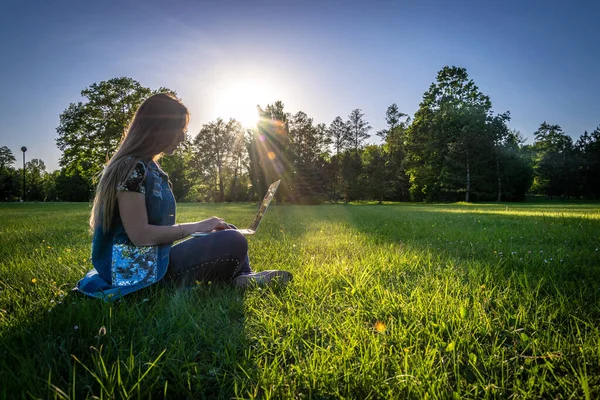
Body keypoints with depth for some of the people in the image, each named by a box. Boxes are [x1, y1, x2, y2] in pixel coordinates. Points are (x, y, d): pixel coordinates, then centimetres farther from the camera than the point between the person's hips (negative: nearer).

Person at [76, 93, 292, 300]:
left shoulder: (151, 168, 13)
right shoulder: (131, 167, -16)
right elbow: (140, 235, -21)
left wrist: (203, 227, 6)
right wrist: (196, 226, -14)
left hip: (156, 259, 10)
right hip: (140, 271, -10)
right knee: (234, 243, -21)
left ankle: (244, 277, -2)